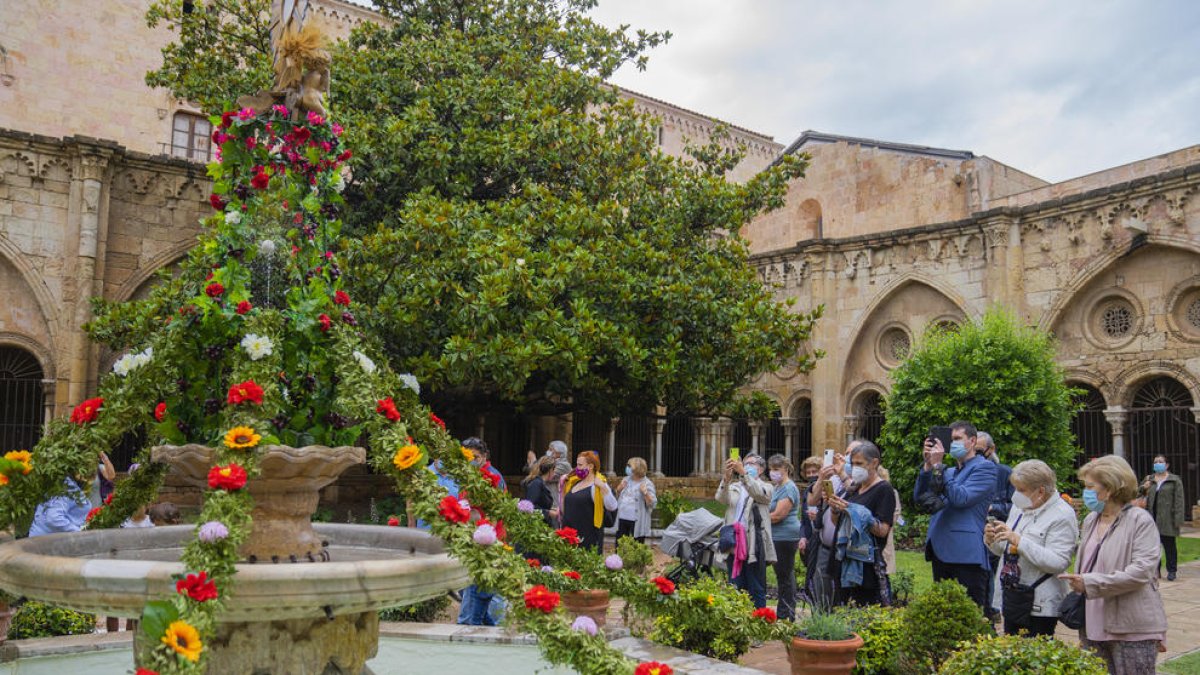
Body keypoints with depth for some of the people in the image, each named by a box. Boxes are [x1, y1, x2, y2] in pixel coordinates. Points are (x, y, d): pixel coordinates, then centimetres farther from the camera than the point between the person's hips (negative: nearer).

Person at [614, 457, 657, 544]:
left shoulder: (647, 484, -6)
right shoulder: (626, 480, 11)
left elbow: (652, 504, -13)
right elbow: (617, 498, 20)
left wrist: (645, 493, -28)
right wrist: (618, 490, 1)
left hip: (637, 522, -5)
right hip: (622, 519, 6)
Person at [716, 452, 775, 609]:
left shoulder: (766, 488, 7)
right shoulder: (734, 487, 16)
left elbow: (757, 493, -18)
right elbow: (720, 497, -6)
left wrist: (742, 472, -32)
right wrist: (727, 477, -26)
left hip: (755, 545, -3)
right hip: (734, 543, 3)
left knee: (756, 590, 1)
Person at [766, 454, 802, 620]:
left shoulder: (789, 488, -13)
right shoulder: (777, 487, 18)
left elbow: (778, 515, -19)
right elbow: (770, 511, 20)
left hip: (785, 538, -10)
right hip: (779, 538, 10)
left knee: (784, 577, -4)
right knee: (786, 576, 14)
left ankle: (784, 615, 1)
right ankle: (788, 614, 22)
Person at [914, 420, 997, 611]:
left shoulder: (984, 468, -2)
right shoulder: (948, 472, 20)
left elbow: (961, 498, -16)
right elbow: (919, 497, 10)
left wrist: (937, 466, -13)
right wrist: (928, 464, -1)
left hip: (967, 555, -8)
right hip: (942, 552, 8)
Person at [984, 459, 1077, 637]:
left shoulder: (1062, 515, -11)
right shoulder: (1020, 507, 11)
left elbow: (1058, 563, -21)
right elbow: (1005, 550, 19)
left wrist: (1018, 540, -24)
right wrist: (992, 540, -4)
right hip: (1011, 598, 7)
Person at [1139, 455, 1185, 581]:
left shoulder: (1174, 480, 1)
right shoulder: (1148, 480, 14)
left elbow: (1179, 500, -5)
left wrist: (1178, 519, -13)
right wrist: (1143, 488, -1)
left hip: (1167, 519, -4)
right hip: (1152, 518, 4)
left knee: (1169, 545, 3)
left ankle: (1172, 571, 12)